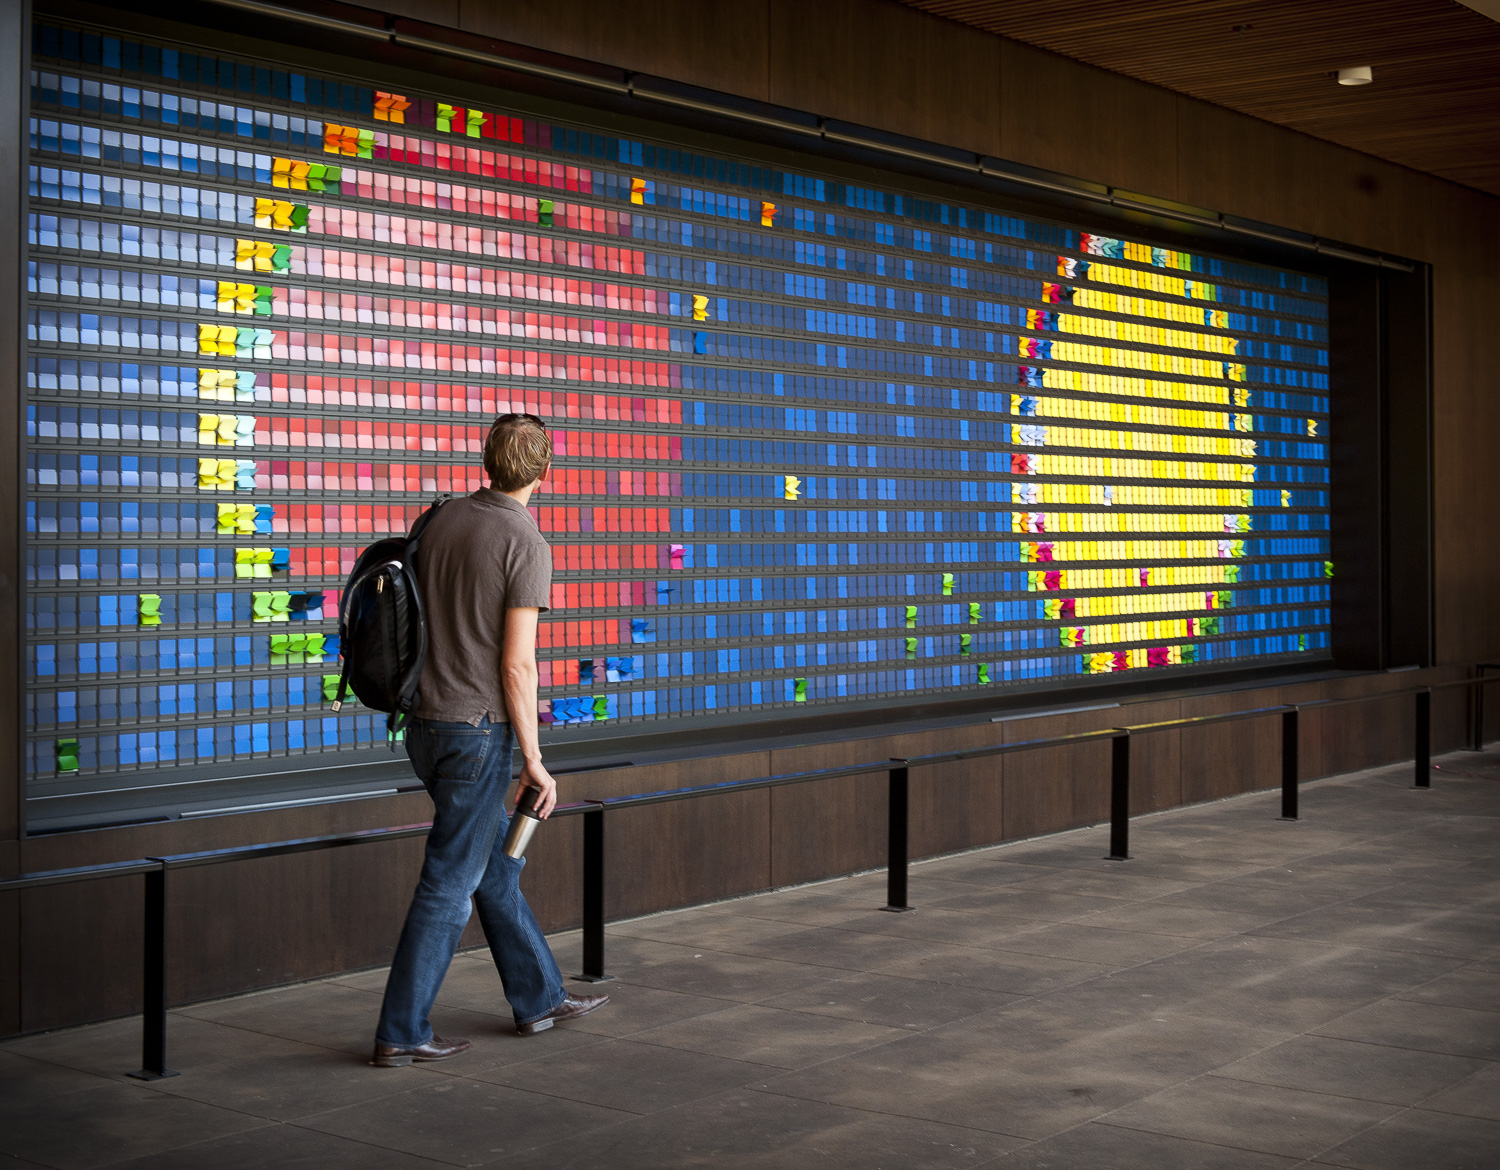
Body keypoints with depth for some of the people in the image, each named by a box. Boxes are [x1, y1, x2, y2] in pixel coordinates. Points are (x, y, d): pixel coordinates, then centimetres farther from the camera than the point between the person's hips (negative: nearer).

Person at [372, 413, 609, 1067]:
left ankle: (539, 998, 29)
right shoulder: (526, 545, -15)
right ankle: (401, 1033, 4)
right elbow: (518, 664, -17)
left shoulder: (442, 521, 8)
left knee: (496, 866, 18)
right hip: (477, 733, -8)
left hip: (426, 724, 8)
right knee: (449, 885, 0)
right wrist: (534, 762, -12)